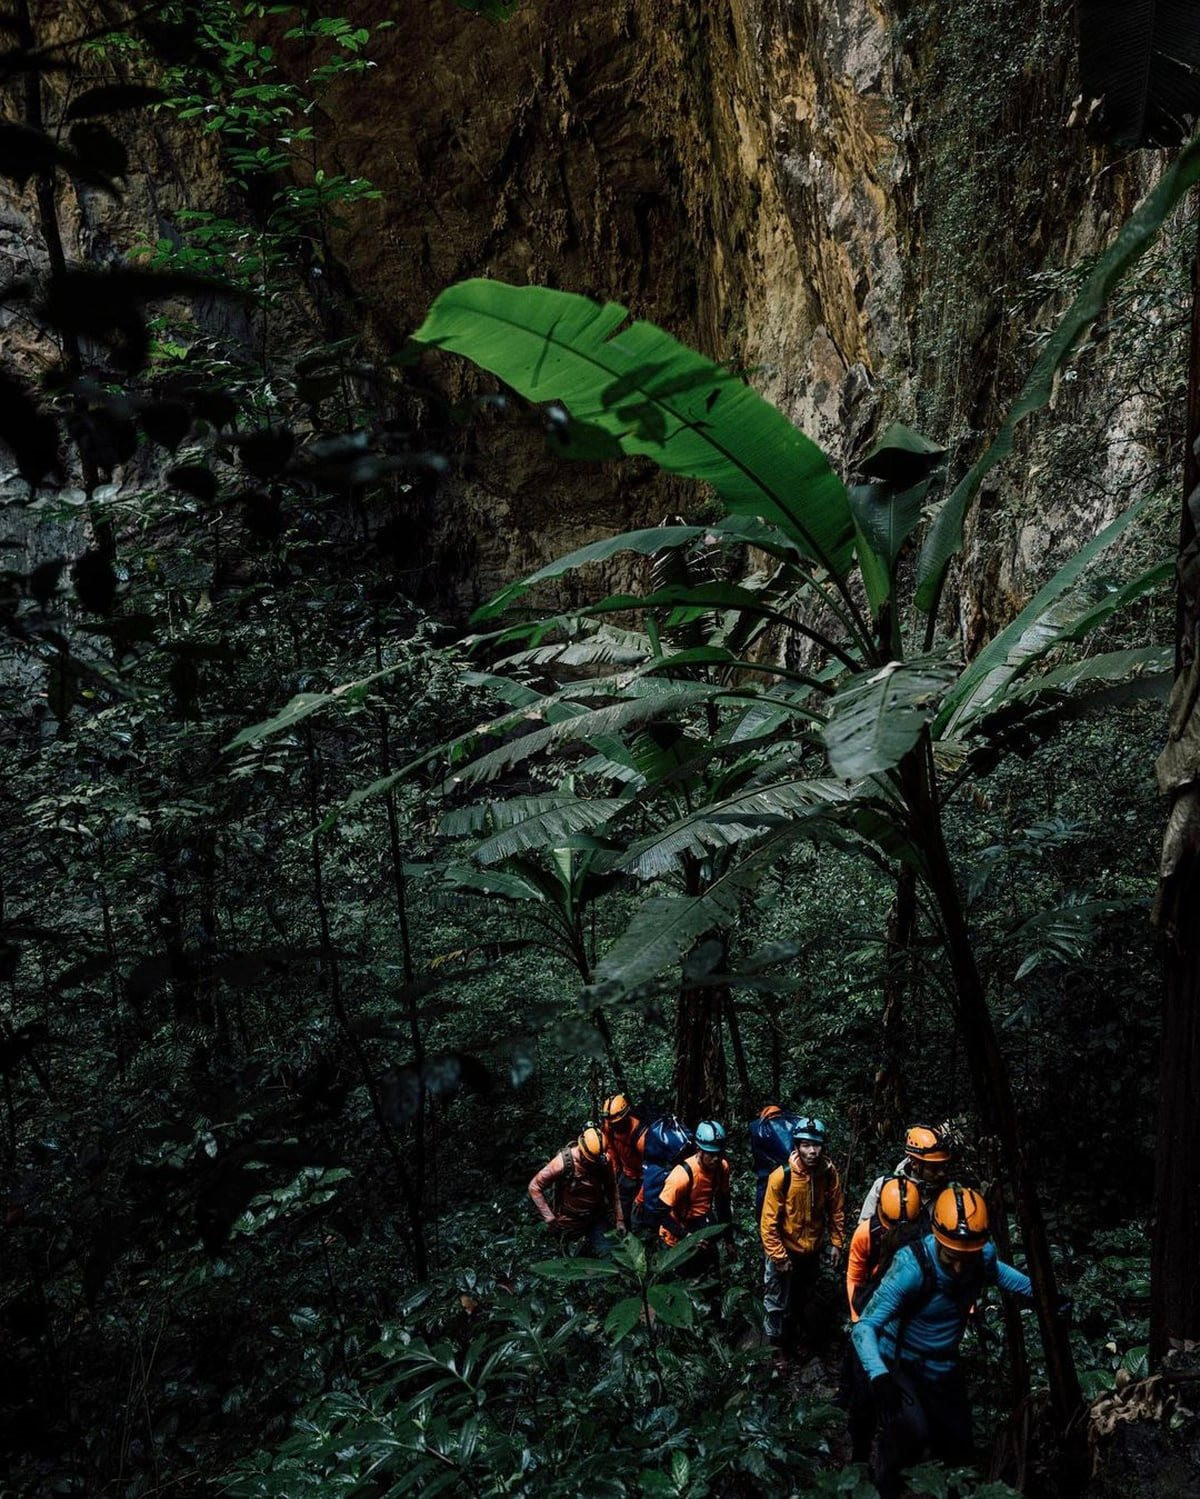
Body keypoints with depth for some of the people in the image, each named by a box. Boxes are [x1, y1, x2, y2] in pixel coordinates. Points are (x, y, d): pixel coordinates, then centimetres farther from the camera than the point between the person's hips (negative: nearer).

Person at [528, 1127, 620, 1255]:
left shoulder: (605, 1161, -19)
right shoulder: (563, 1162, -30)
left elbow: (612, 1190, -2)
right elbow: (534, 1187, -21)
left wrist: (619, 1219, -1)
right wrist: (549, 1218, -21)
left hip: (597, 1218, 2)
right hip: (570, 1220, -2)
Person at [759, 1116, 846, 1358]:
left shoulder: (829, 1172, -16)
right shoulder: (781, 1176, -28)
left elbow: (836, 1210, 0)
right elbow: (768, 1222, -20)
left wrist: (836, 1243, 2)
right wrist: (778, 1256, -18)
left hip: (813, 1250, 4)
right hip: (786, 1251, -4)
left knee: (801, 1300, 25)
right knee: (778, 1304, 11)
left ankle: (792, 1343, 48)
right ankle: (775, 1347, 34)